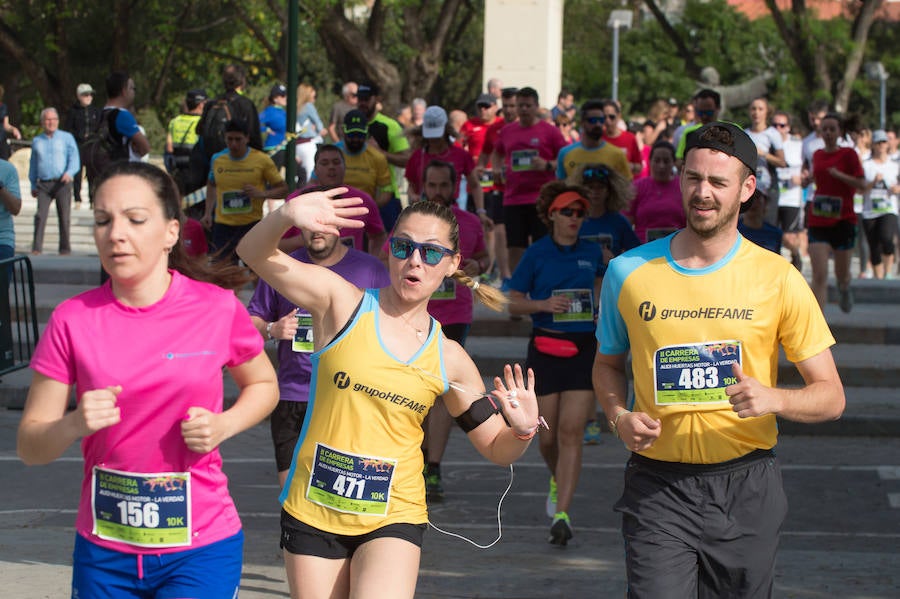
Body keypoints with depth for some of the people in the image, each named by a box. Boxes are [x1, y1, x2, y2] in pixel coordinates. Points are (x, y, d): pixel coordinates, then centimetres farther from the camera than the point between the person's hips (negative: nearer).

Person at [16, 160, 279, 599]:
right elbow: (29, 445, -2)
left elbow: (263, 385, 12)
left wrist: (222, 427, -8)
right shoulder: (74, 320, -5)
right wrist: (75, 424, -23)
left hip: (200, 548, -2)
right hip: (104, 553, 2)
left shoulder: (218, 308, -6)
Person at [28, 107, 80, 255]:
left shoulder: (66, 138, 10)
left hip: (62, 183, -2)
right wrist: (33, 185, 18)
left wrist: (69, 173, -18)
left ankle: (65, 247, 5)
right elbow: (33, 164, 24)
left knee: (64, 216, -3)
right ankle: (36, 247, -13)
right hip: (44, 184, 2)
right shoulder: (37, 141, 19)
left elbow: (74, 158, 1)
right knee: (40, 215, -11)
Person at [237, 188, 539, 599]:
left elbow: (496, 449, 13)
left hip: (393, 520, 0)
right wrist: (287, 216, -35)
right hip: (312, 513, 0)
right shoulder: (341, 302, -3)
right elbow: (254, 253, -14)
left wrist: (523, 429, -11)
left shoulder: (449, 358, 5)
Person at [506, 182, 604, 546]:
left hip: (584, 349, 1)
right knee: (548, 436, 5)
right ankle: (558, 480, 40)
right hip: (545, 348, -1)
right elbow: (512, 303, 0)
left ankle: (561, 514, -14)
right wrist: (543, 304, -16)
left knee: (571, 432, -10)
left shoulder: (592, 253, 5)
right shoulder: (536, 254, -3)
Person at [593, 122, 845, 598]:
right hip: (658, 487, 0)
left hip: (746, 487, 0)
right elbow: (608, 363, 19)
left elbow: (831, 397, 0)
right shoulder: (628, 273, 1)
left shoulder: (778, 280, -3)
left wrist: (773, 399, -20)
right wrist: (618, 417, -2)